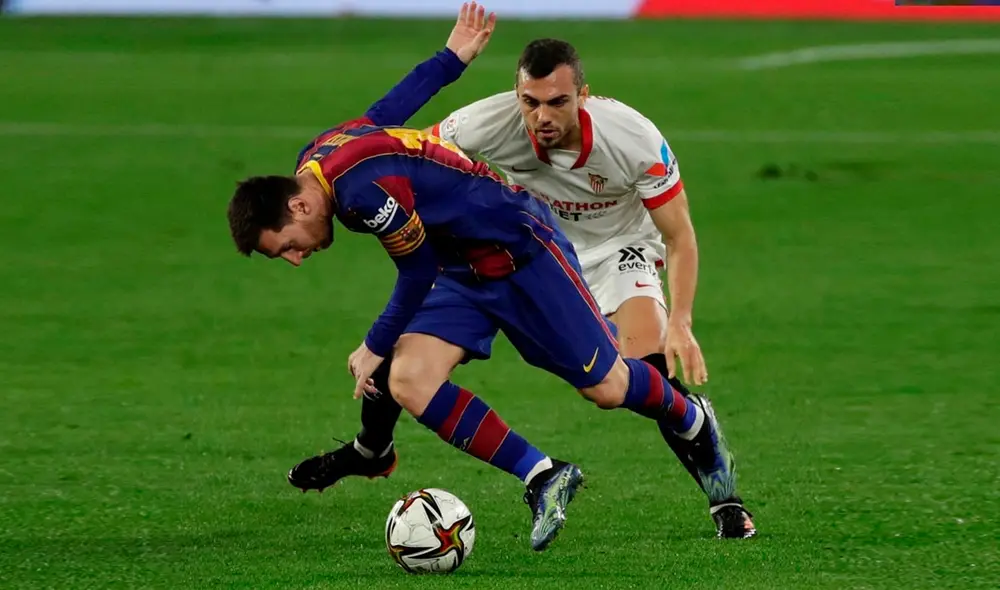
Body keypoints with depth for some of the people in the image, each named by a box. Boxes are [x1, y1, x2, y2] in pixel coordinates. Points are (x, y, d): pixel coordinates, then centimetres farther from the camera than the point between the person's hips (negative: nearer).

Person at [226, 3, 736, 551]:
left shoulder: (363, 188, -32)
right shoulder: (319, 155, -4)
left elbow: (418, 275, -21)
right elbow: (392, 106, 12)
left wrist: (375, 349, -8)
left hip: (521, 248, -9)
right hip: (464, 269, 9)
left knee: (606, 388, 0)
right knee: (408, 382, -12)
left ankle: (690, 421, 34)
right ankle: (544, 478, -4)